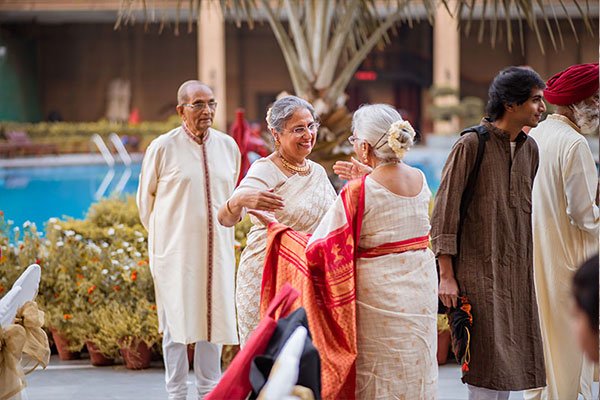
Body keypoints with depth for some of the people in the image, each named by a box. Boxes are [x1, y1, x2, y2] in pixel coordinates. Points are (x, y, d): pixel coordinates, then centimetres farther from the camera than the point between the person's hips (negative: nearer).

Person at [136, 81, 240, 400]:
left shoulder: (228, 146, 5)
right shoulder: (163, 148, -6)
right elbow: (146, 197, 6)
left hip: (217, 248, 4)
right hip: (175, 250, -3)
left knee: (214, 318, 7)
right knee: (177, 323, 1)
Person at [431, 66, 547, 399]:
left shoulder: (529, 148, 11)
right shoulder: (471, 144, -10)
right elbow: (444, 212, -11)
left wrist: (524, 265, 16)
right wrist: (446, 275, -14)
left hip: (516, 271, 7)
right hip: (478, 269, -7)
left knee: (508, 359, 9)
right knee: (487, 363, -8)